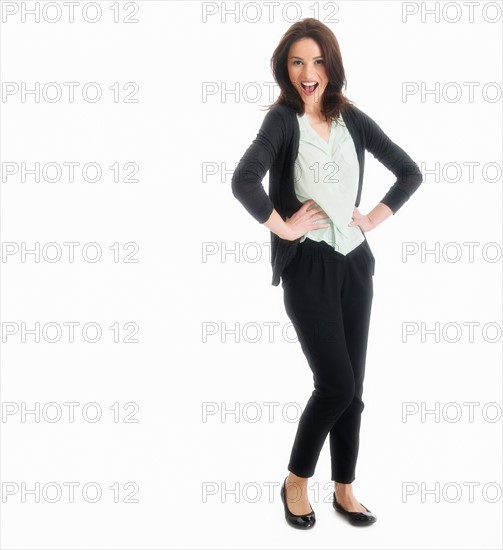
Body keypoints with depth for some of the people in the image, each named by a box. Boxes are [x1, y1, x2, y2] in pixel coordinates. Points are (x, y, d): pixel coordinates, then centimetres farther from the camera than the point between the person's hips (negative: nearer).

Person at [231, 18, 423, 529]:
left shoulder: (352, 118, 7)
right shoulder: (282, 119, -7)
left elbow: (410, 171, 13)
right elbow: (243, 181, -25)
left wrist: (374, 217, 4)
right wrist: (283, 227, -17)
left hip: (354, 262, 5)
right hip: (308, 266, -5)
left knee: (352, 386, 10)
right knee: (336, 384, -7)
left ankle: (344, 490, 27)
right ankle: (295, 480, 17)